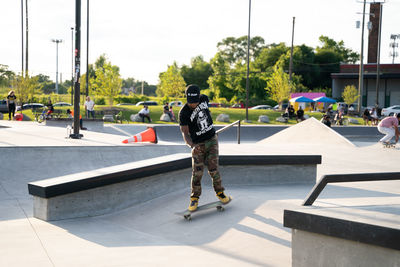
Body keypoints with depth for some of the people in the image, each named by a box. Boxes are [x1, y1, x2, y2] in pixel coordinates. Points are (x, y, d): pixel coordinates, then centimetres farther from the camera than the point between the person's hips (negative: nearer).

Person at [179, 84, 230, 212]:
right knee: (197, 172, -5)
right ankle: (194, 198, 10)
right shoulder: (183, 113, -19)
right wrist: (192, 145, -38)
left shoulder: (204, 99, -6)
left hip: (212, 140, 3)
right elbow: (185, 133, -21)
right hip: (198, 144, -3)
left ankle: (220, 192, 19)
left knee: (213, 169, 0)